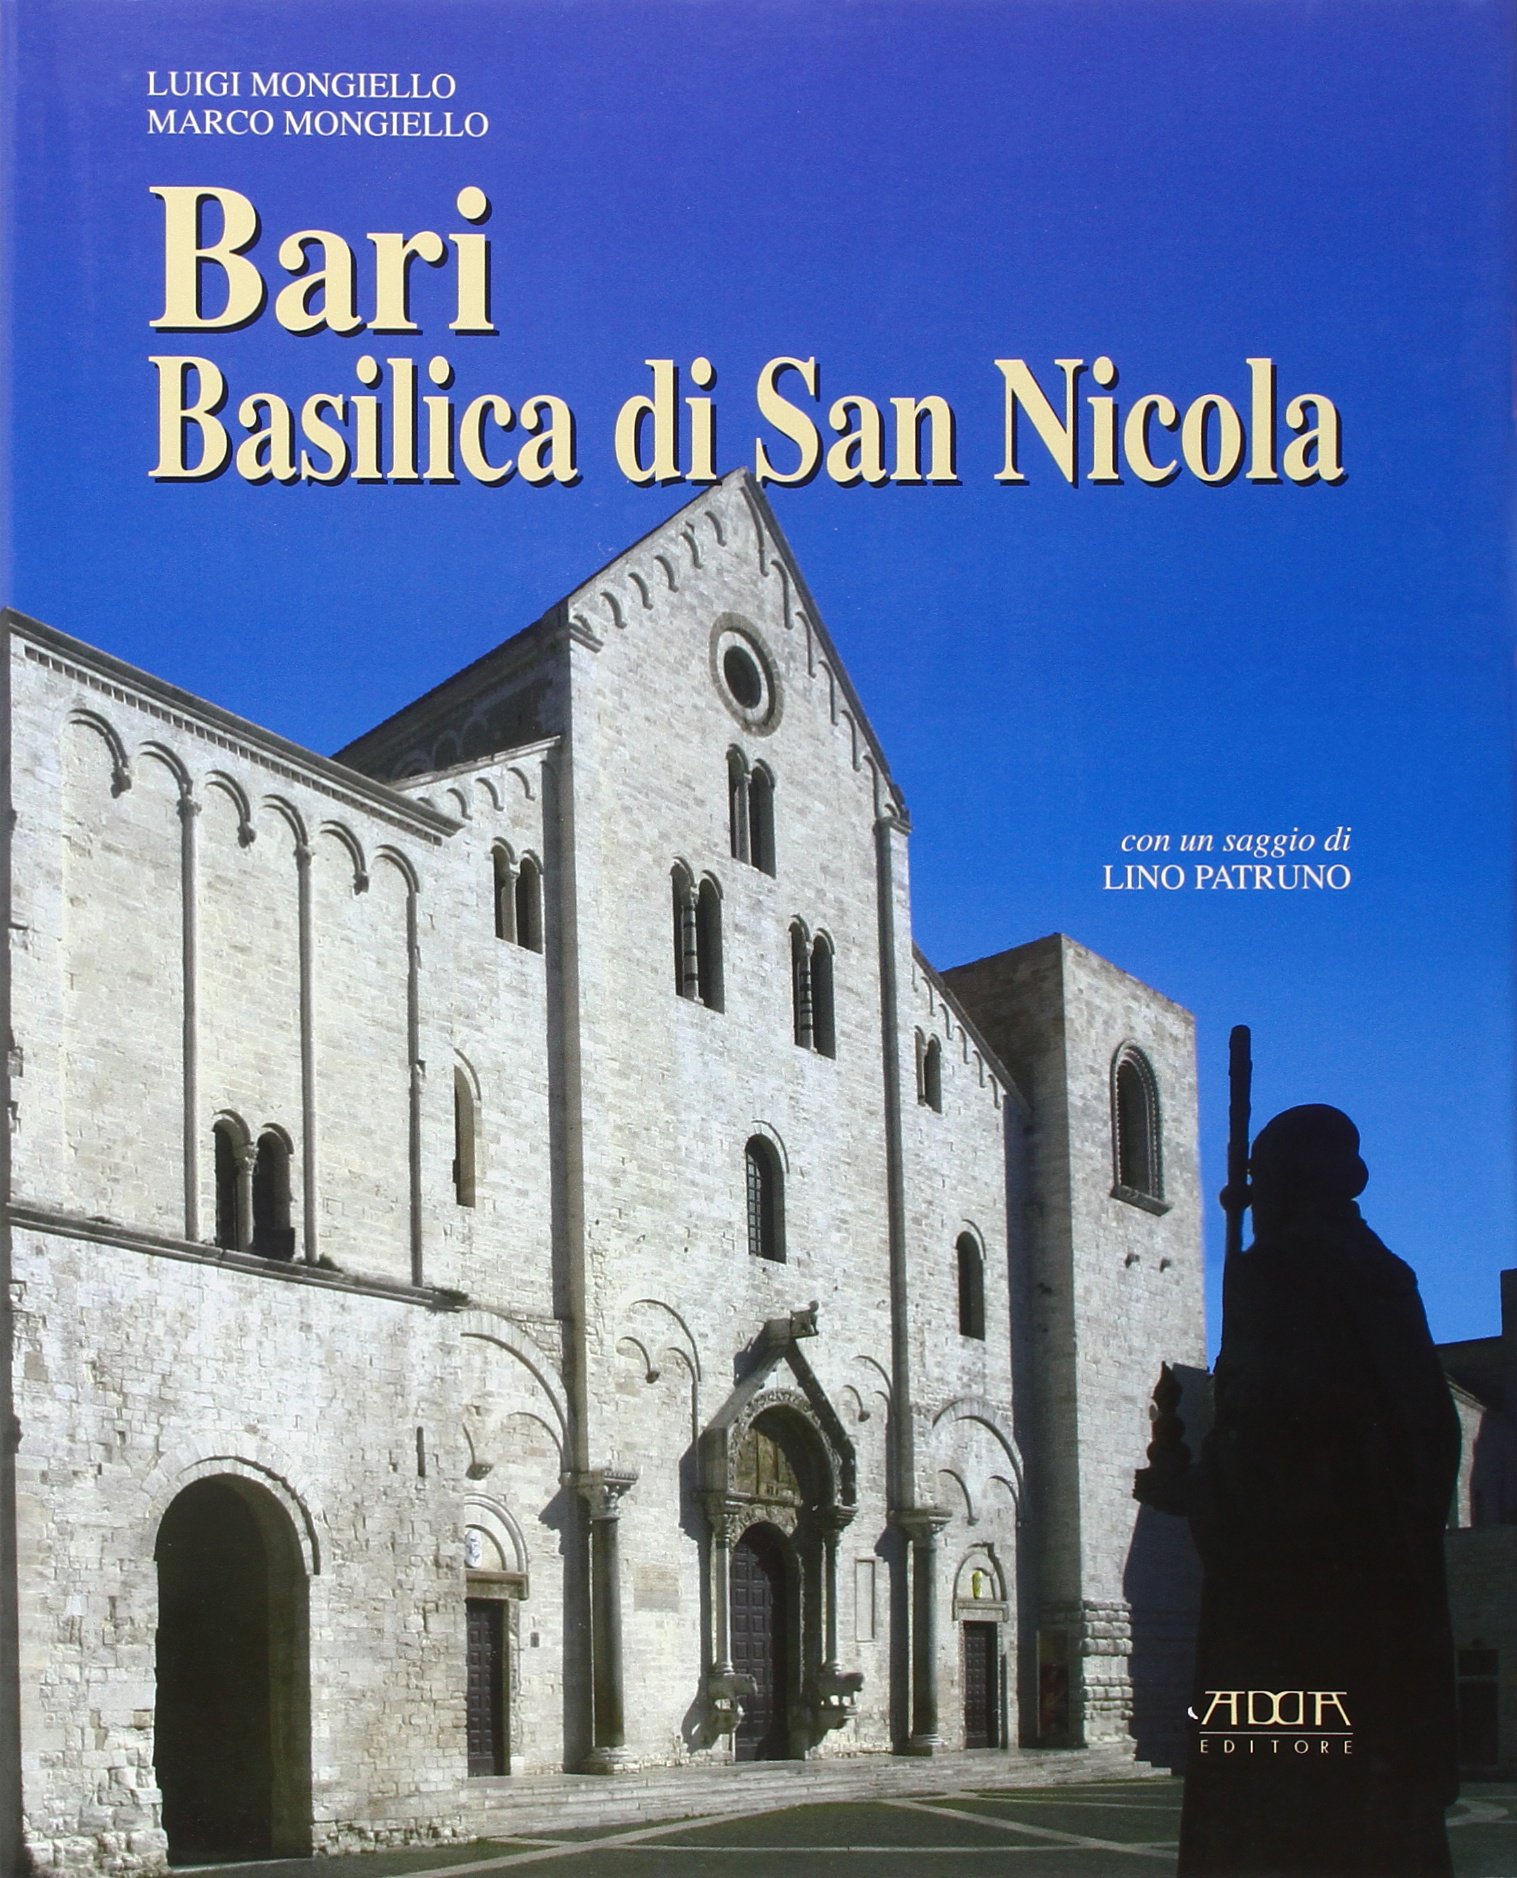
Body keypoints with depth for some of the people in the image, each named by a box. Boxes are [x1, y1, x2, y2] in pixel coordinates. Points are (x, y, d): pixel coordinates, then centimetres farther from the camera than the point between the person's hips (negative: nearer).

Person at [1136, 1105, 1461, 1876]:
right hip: (1393, 1575, 8)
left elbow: (1261, 1429, -16)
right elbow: (1438, 1431, 14)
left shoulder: (1268, 1272, -8)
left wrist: (1186, 1487, 0)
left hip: (1289, 1579, -7)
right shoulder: (1386, 1279, 14)